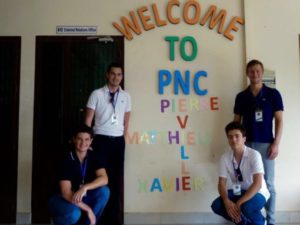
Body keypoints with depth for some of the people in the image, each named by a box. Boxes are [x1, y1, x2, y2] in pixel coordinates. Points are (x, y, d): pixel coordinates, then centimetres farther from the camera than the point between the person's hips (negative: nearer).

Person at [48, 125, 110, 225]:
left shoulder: (93, 157, -8)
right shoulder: (66, 160, -24)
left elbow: (104, 179, -22)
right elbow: (66, 193, -28)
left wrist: (85, 188, -39)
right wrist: (88, 209, -29)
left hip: (80, 197, 5)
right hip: (61, 198, -5)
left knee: (104, 191, -21)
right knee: (74, 214, -36)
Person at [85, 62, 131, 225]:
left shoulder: (126, 97, 9)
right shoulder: (97, 94, -1)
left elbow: (126, 122, 12)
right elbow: (88, 120, -1)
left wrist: (123, 140, 7)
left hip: (118, 141, 3)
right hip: (101, 140, -3)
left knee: (117, 179, 7)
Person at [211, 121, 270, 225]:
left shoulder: (254, 155, -22)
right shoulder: (225, 157, -9)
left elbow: (258, 183, -29)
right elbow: (222, 182, -9)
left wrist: (239, 203, -34)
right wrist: (227, 201, -28)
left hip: (257, 193, -4)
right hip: (238, 192, 5)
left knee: (247, 207, -36)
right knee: (216, 205, -18)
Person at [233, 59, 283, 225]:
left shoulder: (273, 94, 2)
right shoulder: (241, 97, 8)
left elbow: (279, 120, 0)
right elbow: (236, 121, 10)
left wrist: (276, 143, -8)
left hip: (266, 144, -2)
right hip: (246, 144, 2)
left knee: (268, 184, 5)